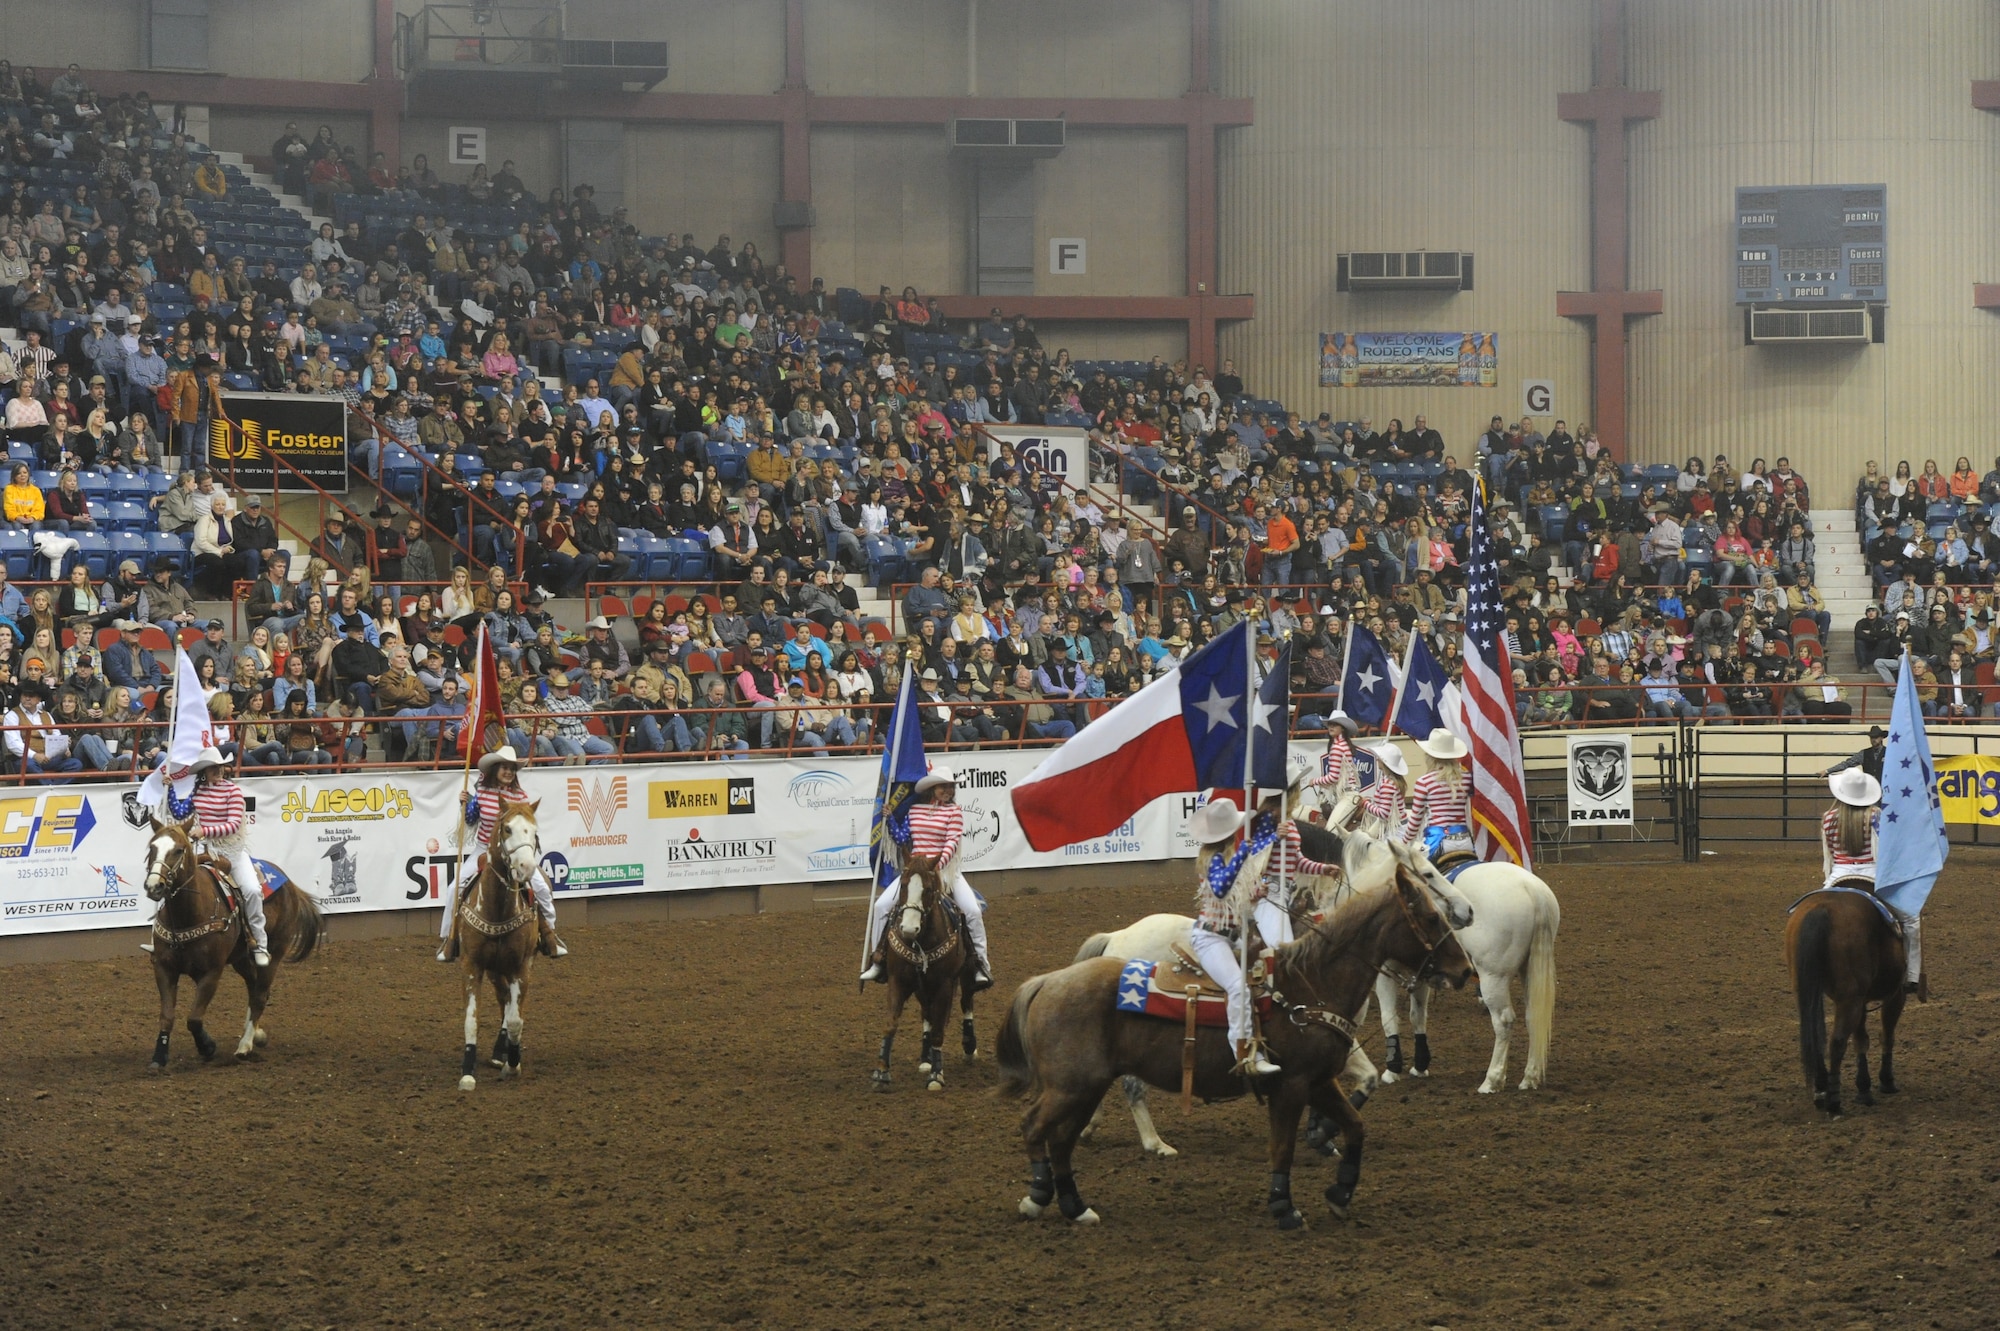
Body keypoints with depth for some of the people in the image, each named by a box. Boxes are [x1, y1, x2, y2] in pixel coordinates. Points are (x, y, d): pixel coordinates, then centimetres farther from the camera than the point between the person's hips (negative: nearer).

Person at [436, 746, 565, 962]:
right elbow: (470, 821, 7)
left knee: (541, 887, -14)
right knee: (455, 889, -13)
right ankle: (449, 938, 2)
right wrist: (465, 804, -9)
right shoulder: (481, 791, -4)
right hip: (483, 850, 1)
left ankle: (549, 933, 5)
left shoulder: (520, 796, -6)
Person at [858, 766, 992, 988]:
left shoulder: (954, 812, -1)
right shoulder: (913, 810, 6)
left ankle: (981, 963, -6)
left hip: (945, 870, -2)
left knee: (973, 911, -18)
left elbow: (952, 843, -11)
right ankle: (878, 960, 0)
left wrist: (939, 865, -27)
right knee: (881, 906, -12)